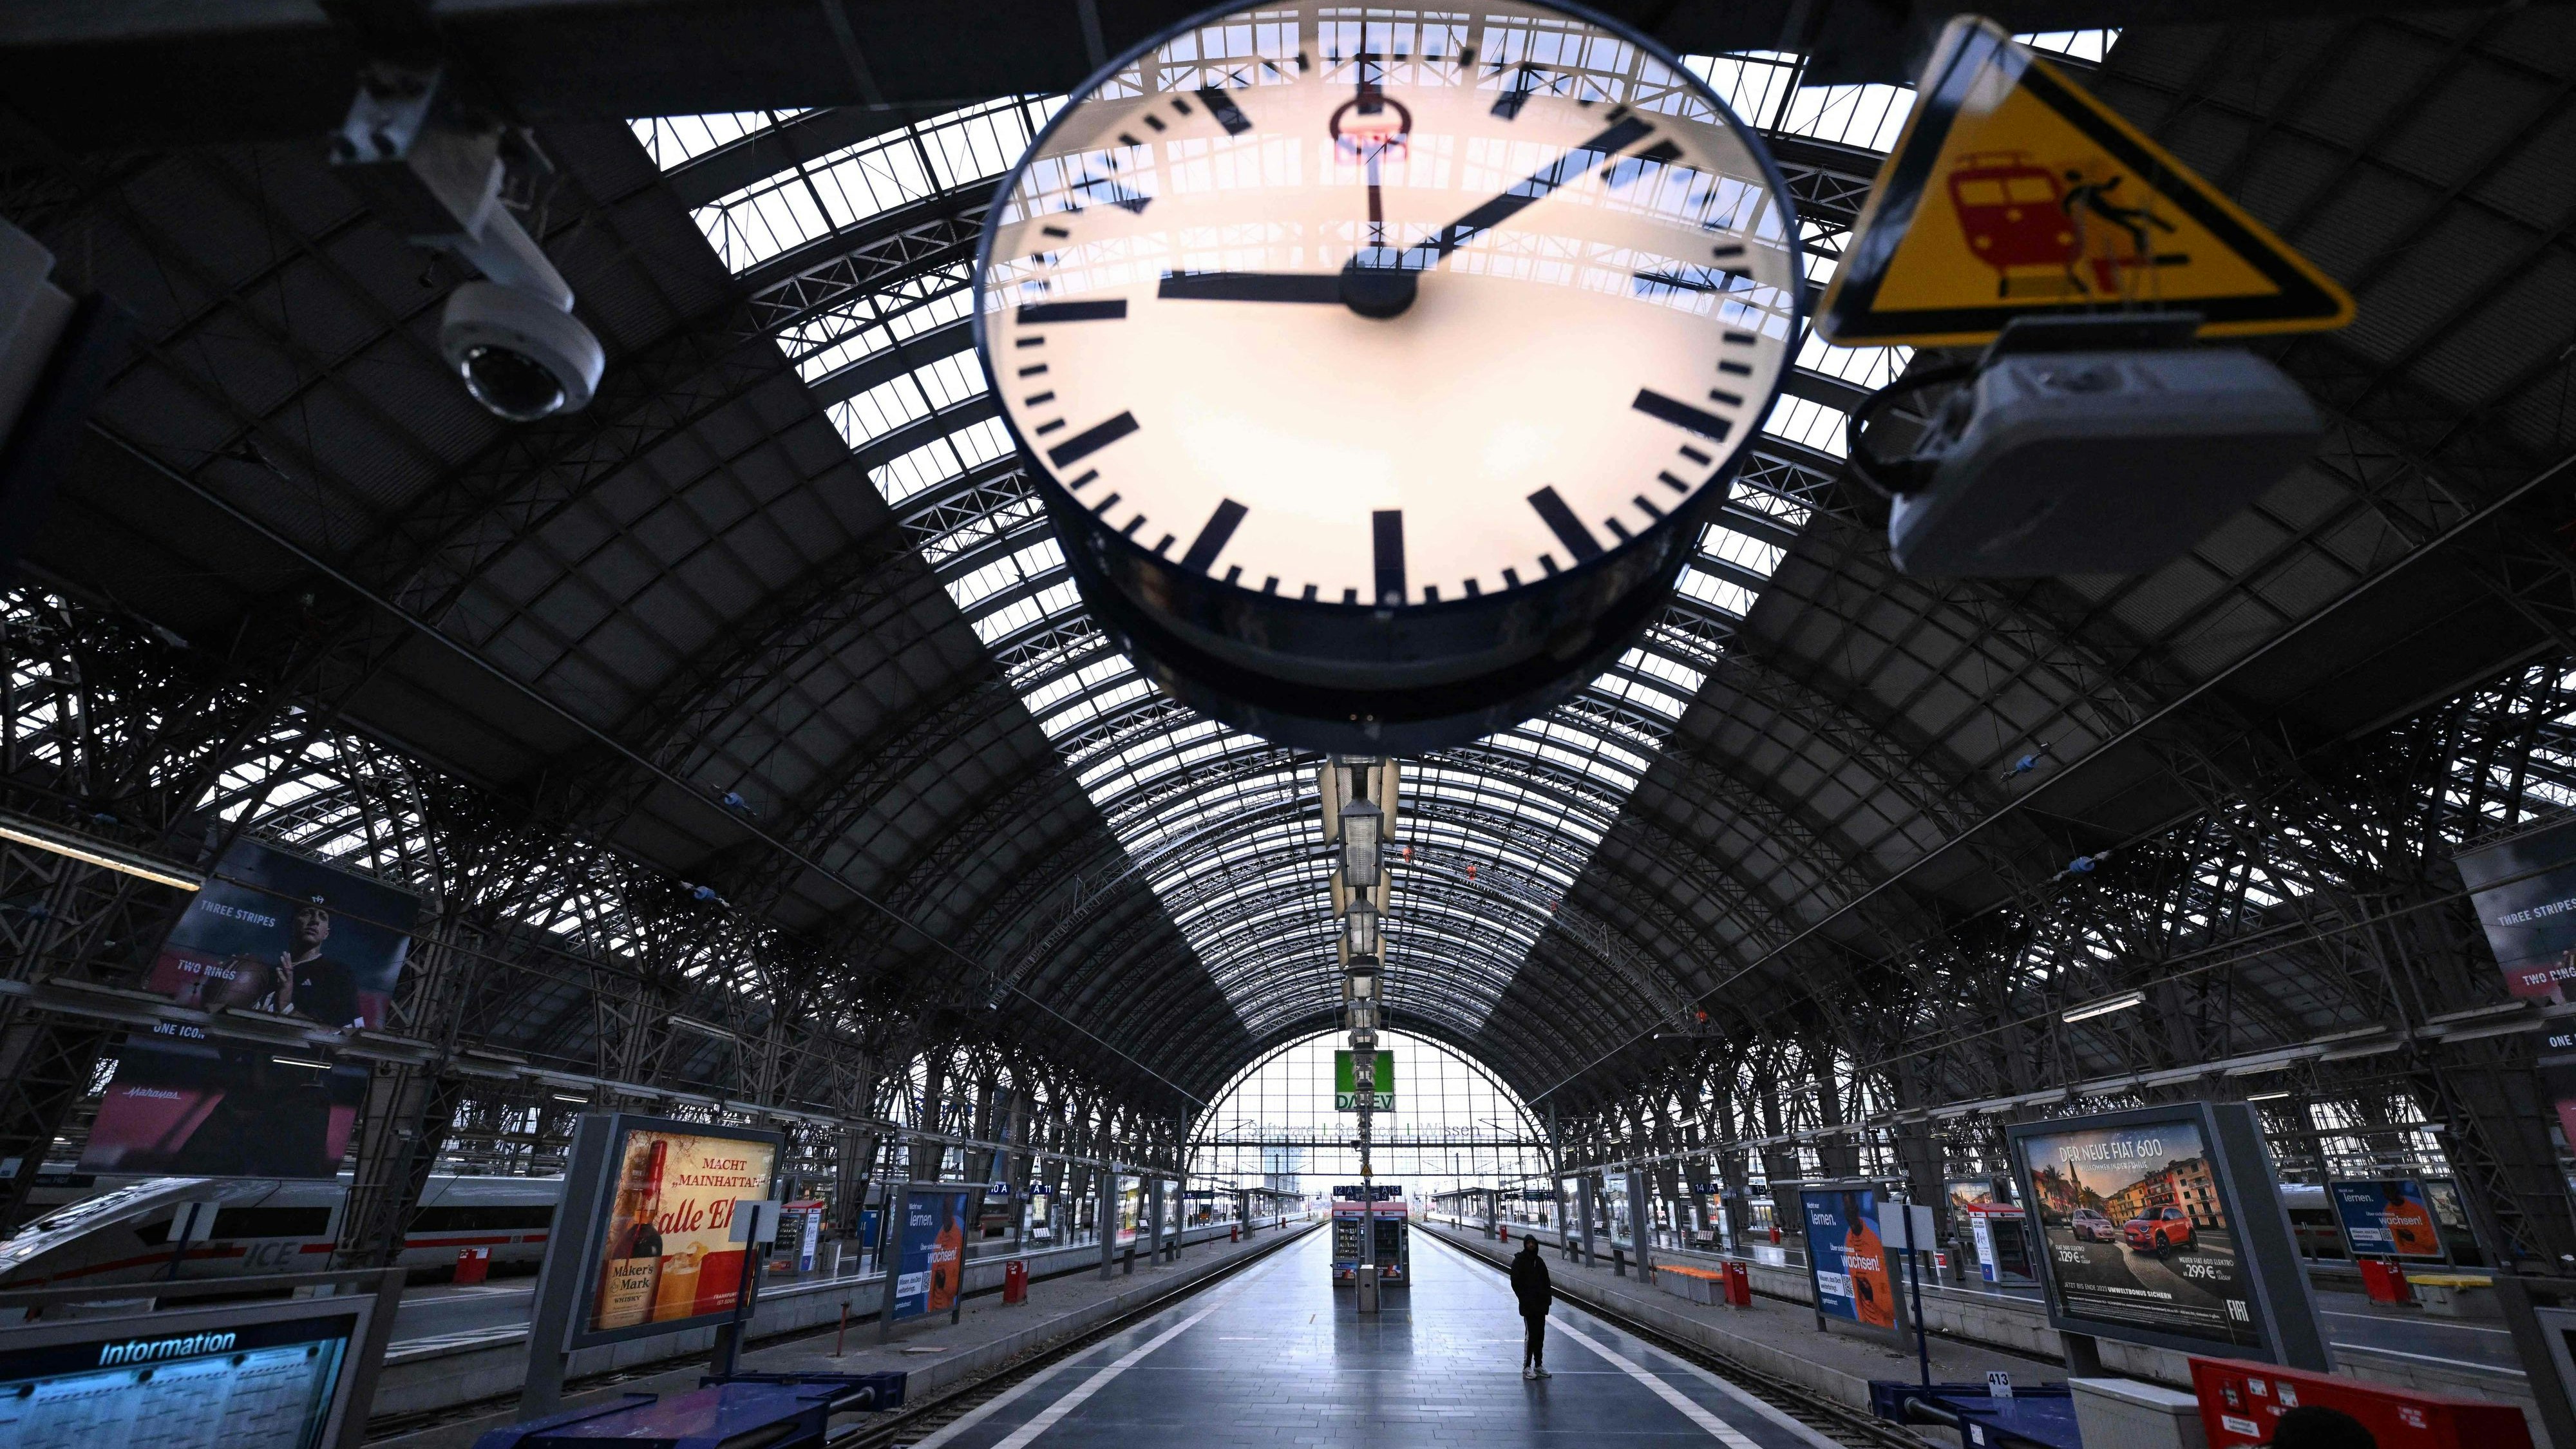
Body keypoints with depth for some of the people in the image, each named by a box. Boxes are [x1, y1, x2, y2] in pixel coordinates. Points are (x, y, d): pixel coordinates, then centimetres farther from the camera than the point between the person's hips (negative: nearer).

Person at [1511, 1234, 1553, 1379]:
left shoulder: (1539, 1261, 12)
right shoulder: (1519, 1262, -7)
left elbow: (1546, 1281, 16)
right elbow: (1516, 1283, -9)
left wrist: (1548, 1296, 4)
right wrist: (1524, 1299, -15)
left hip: (1541, 1304, 6)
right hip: (1528, 1306, -6)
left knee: (1540, 1335, 11)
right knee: (1530, 1335, -7)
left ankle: (1539, 1366, 21)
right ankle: (1527, 1367, 0)